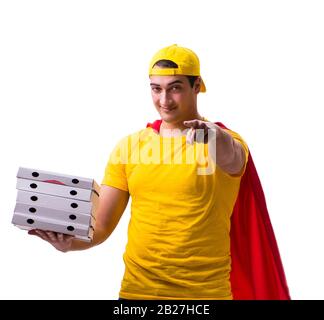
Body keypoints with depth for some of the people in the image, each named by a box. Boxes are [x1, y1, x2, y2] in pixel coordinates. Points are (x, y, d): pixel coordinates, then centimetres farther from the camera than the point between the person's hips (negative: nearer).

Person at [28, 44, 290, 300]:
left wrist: (215, 135, -52)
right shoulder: (129, 146, 3)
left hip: (206, 291, -2)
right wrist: (69, 241, -17)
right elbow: (101, 226, 2)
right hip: (136, 289, 3)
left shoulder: (226, 142, -6)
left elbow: (229, 158, -31)